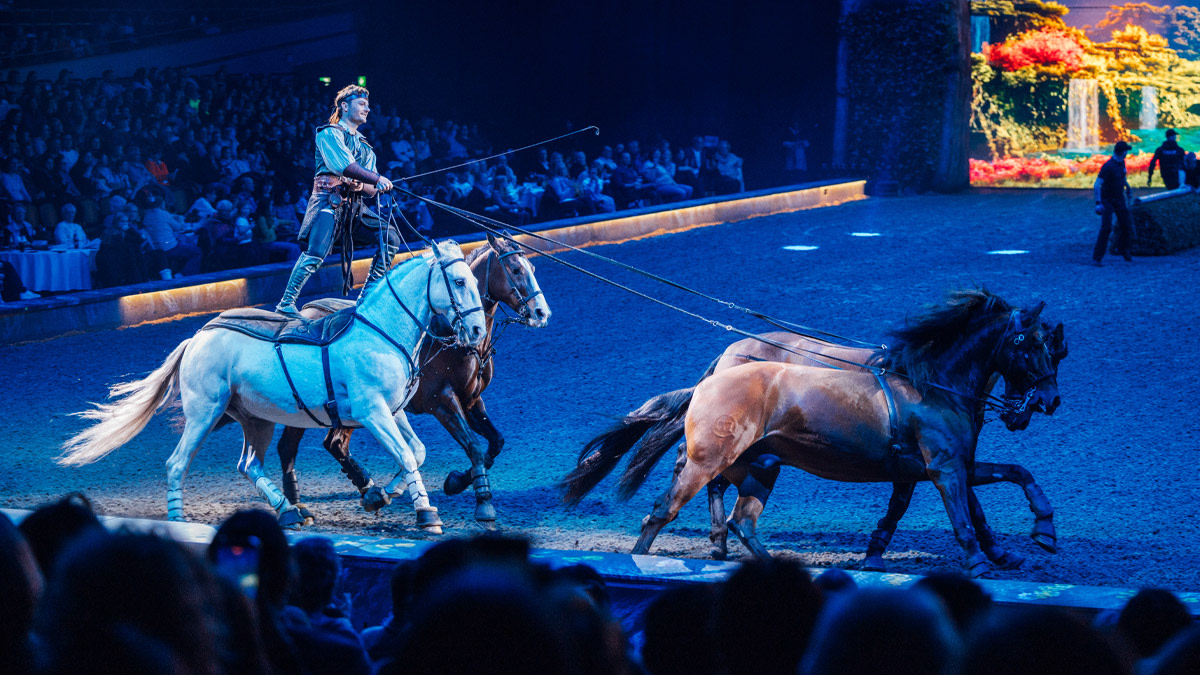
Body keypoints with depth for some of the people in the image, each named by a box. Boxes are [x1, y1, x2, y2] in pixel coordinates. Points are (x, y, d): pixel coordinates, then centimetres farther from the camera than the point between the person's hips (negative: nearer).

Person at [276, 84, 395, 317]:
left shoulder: (365, 147, 25)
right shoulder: (330, 133, 3)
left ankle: (367, 296, 0)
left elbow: (372, 190, 15)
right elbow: (344, 165, -16)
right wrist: (378, 180, -16)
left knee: (390, 238, -5)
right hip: (329, 199, -7)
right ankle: (287, 303, -18)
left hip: (354, 204, 7)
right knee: (316, 252, -24)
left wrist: (360, 186, -9)